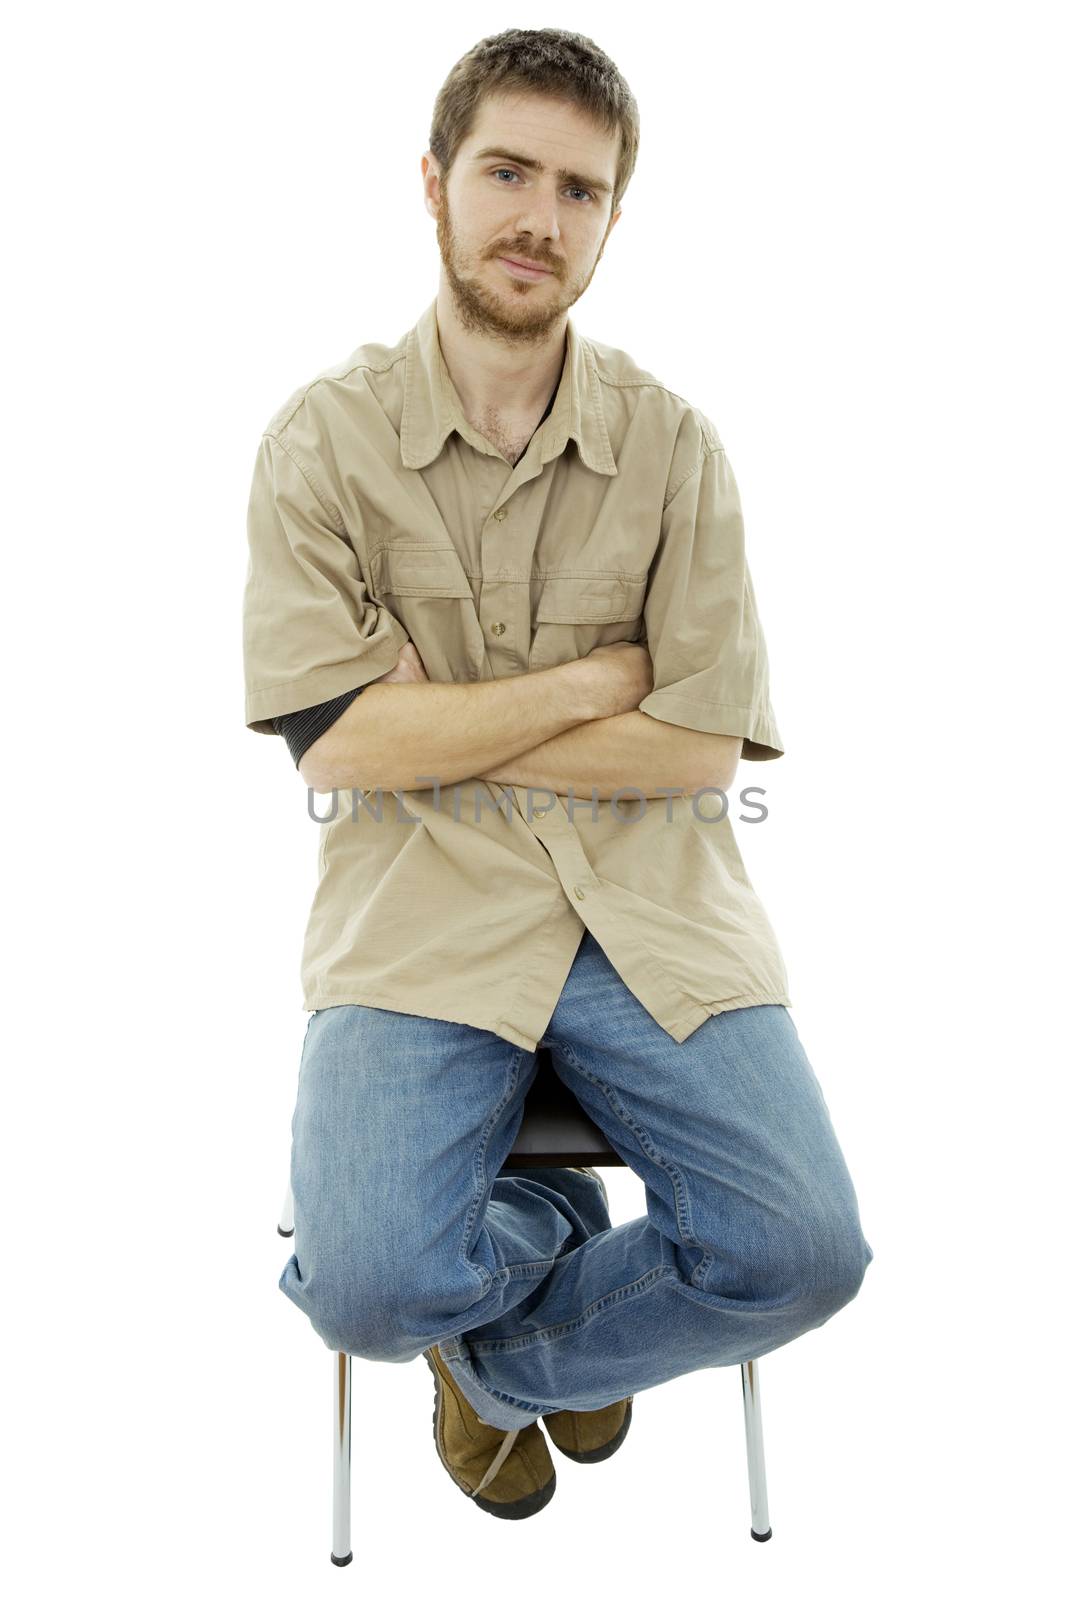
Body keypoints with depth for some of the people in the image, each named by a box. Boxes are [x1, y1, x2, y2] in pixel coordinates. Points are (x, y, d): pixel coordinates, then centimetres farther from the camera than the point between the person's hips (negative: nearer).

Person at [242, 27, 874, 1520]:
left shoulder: (676, 443, 4)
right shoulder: (324, 437, 1)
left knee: (804, 1252, -14)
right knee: (370, 1286, -22)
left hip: (650, 898, 2)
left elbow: (701, 748, -2)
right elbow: (342, 738, -8)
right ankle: (564, 1225, 15)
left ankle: (503, 1355, 16)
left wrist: (442, 723, -7)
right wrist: (594, 681, -5)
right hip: (420, 906, -1)